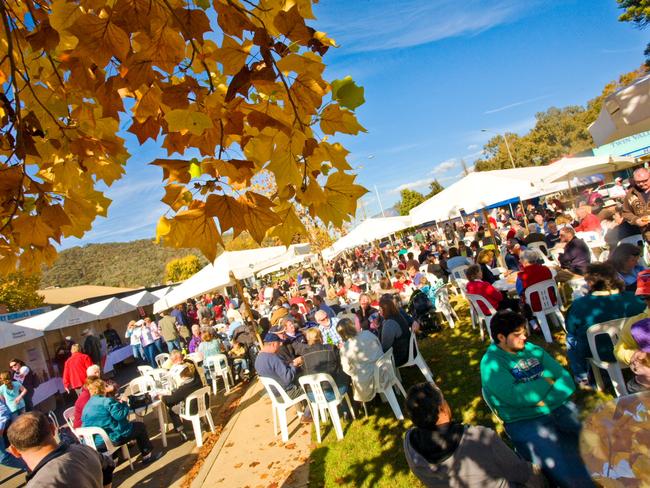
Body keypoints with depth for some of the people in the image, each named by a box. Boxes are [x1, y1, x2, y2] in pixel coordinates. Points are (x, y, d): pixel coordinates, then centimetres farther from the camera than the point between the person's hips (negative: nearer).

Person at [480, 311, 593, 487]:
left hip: (559, 408, 6)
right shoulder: (491, 363, -9)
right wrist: (547, 383, -7)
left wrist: (546, 400, -14)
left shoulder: (533, 350, 10)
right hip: (525, 423, -6)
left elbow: (567, 380, 4)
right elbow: (515, 396, -21)